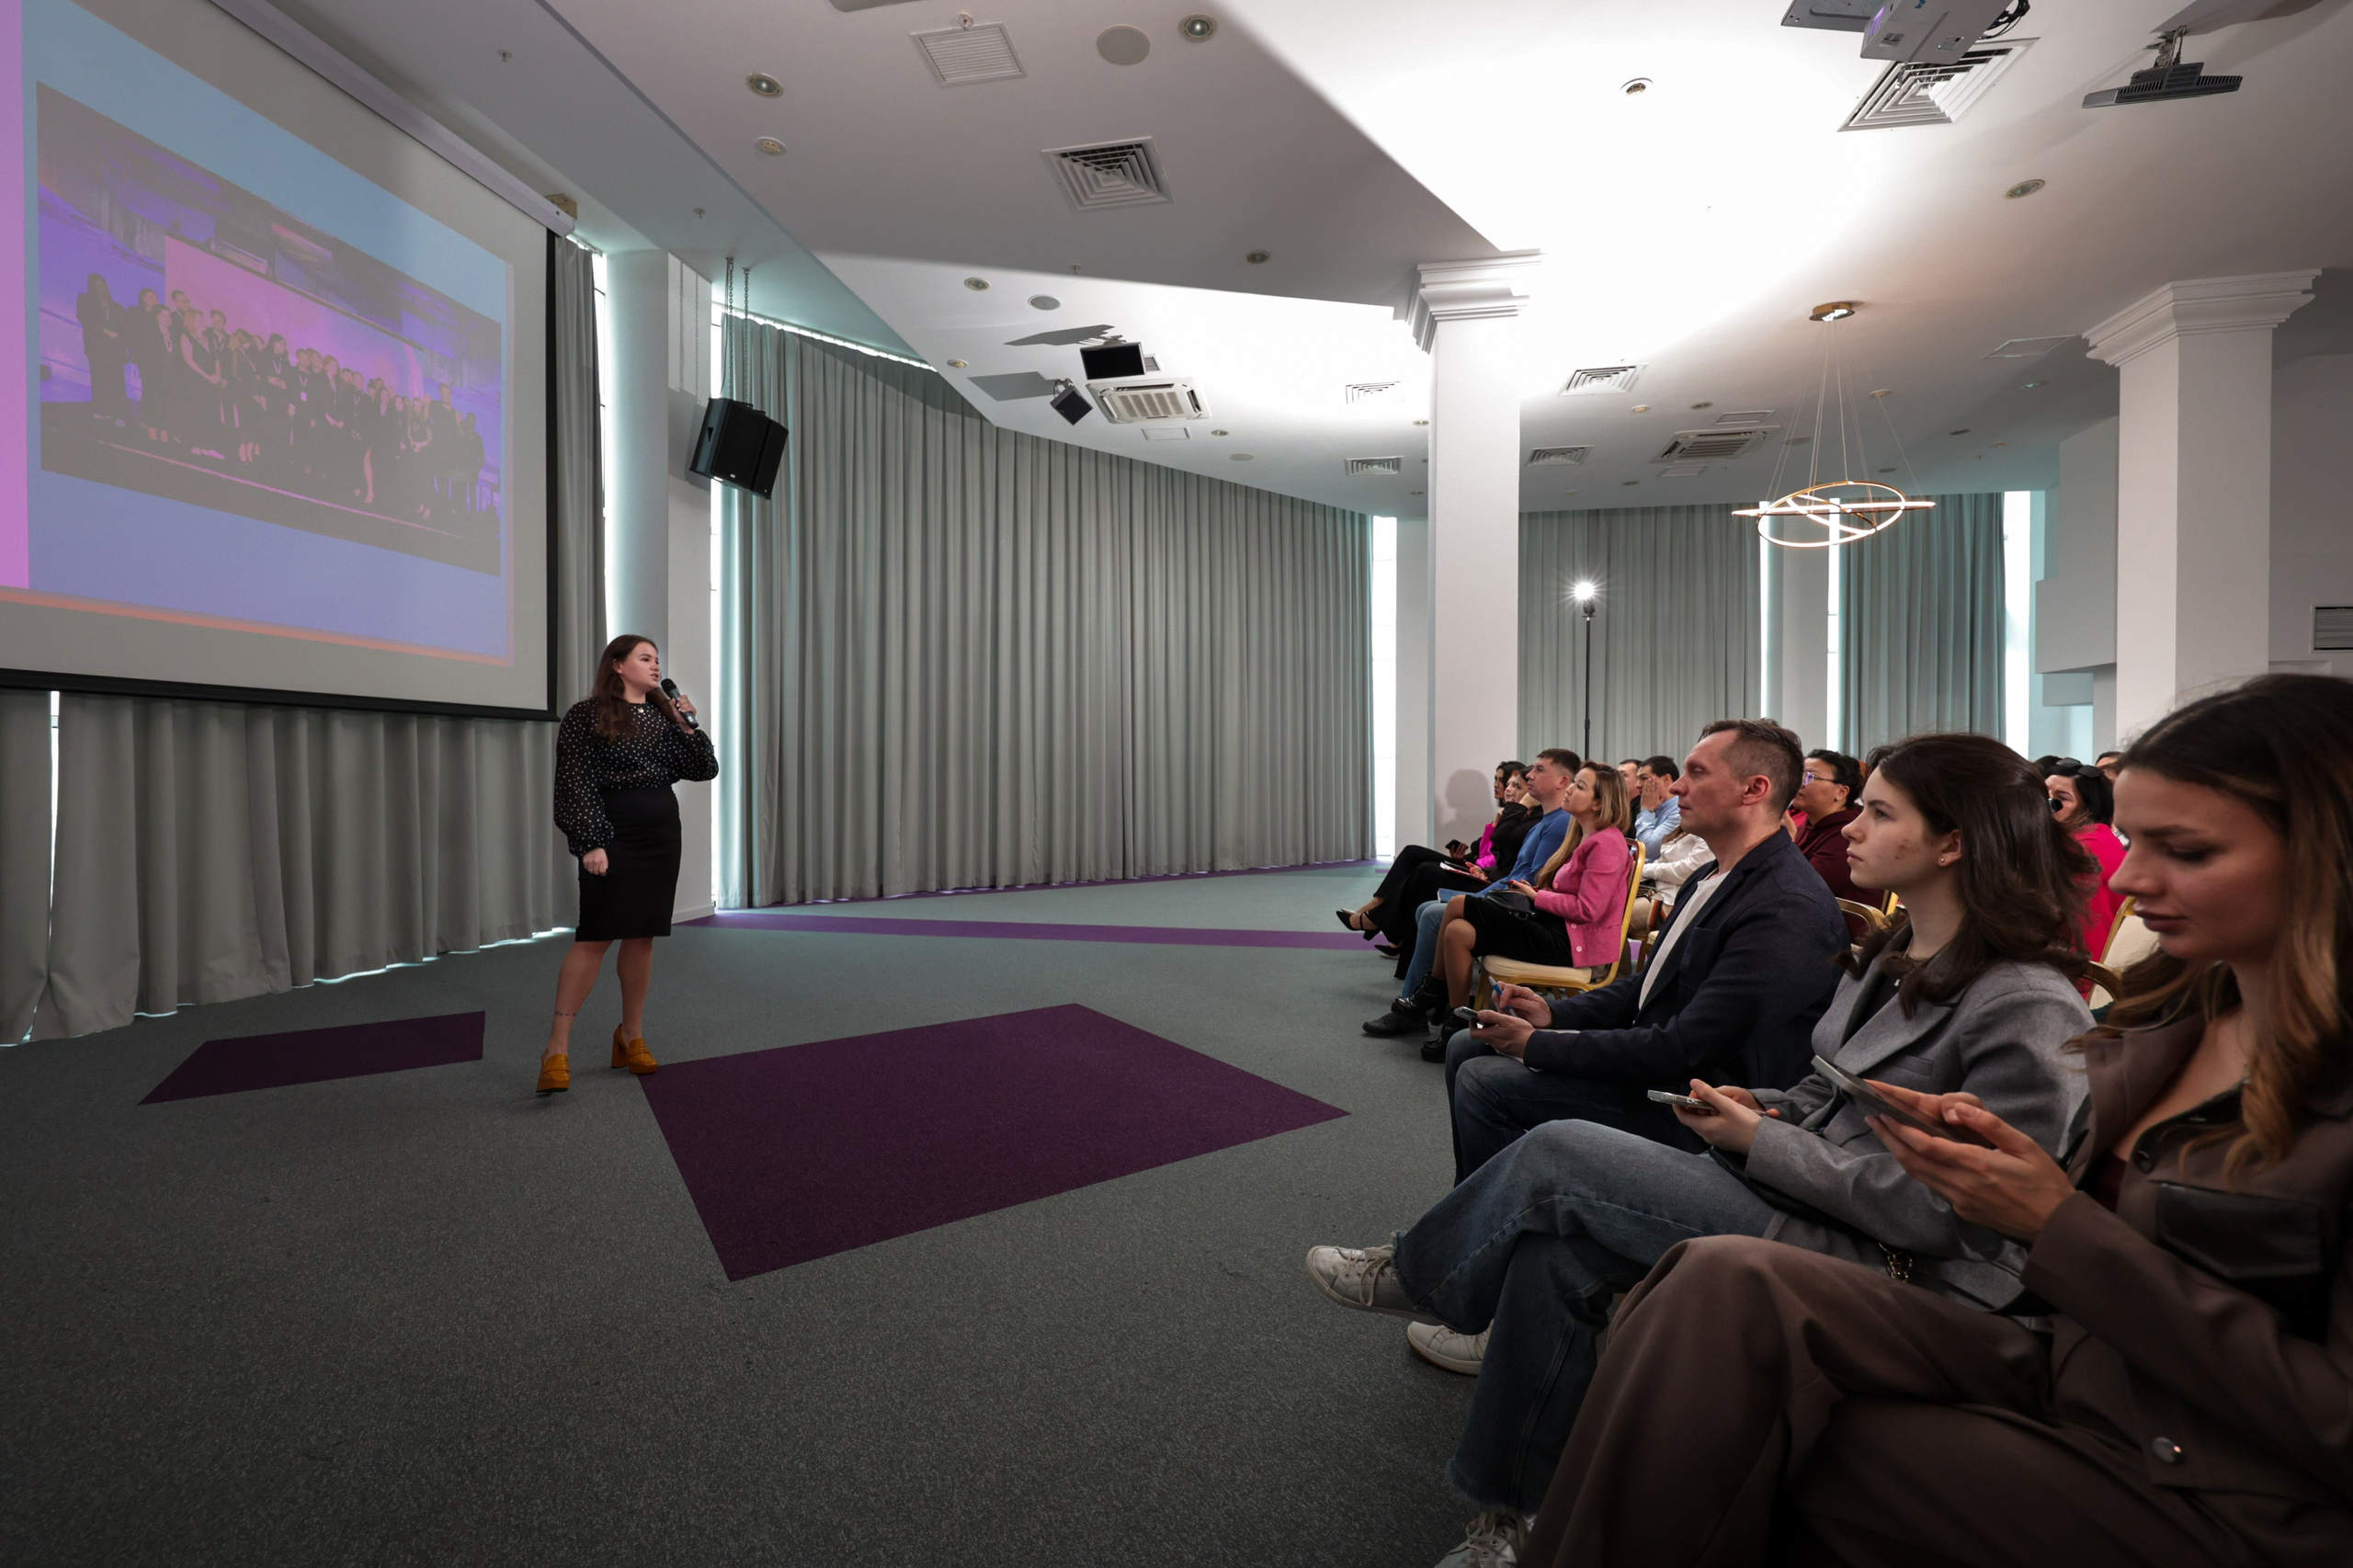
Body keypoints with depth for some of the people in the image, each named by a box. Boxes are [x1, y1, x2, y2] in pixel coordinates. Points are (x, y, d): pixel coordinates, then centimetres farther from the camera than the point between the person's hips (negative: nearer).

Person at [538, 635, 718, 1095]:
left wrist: (689, 727, -2)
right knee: (594, 937, -9)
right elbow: (574, 783, -9)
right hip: (613, 837, -5)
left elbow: (705, 770, 12)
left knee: (643, 936, 8)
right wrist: (590, 843, -16)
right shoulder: (587, 714, -3)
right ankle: (557, 1049, -3)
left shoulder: (664, 716, 13)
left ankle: (631, 1036, 18)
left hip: (662, 836, 6)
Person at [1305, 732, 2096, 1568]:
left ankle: (1410, 1273, 12)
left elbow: (1947, 1210, -20)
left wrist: (1761, 1143, -16)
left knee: (1559, 1156, -16)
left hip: (1887, 1274, -8)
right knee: (1554, 1253, -11)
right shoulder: (1894, 955, 10)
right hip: (1802, 1197, 8)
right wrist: (1759, 1106, -2)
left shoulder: (2029, 1009, -18)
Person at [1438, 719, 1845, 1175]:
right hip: (1651, 1059, 10)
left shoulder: (1790, 910, -23)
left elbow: (1684, 1051, -26)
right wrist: (1553, 1014, 1)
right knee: (1468, 1048, 6)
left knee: (1485, 1082, -20)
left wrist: (1536, 1044, -21)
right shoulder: (1715, 879, 9)